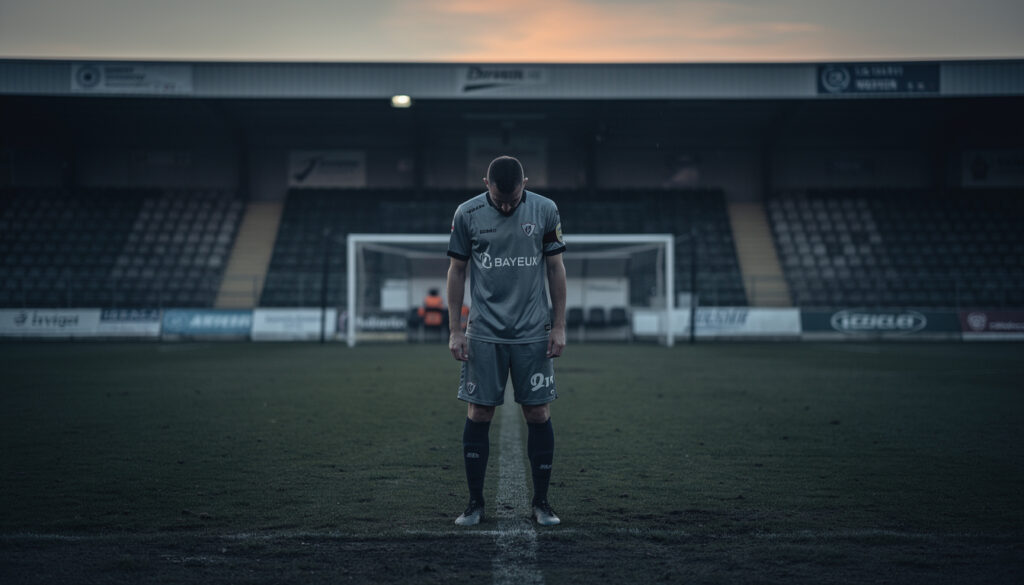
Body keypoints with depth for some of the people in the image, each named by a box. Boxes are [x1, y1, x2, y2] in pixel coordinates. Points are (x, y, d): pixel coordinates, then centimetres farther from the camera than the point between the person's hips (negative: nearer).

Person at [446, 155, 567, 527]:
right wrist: (454, 331, 1)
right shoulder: (467, 214, -3)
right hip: (483, 333, 0)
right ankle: (475, 503, 12)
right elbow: (457, 271, 4)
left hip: (533, 333, 0)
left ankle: (541, 502, 12)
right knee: (478, 414, 0)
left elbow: (555, 268, 5)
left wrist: (559, 326, 2)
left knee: (538, 414, 1)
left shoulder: (545, 211, -2)